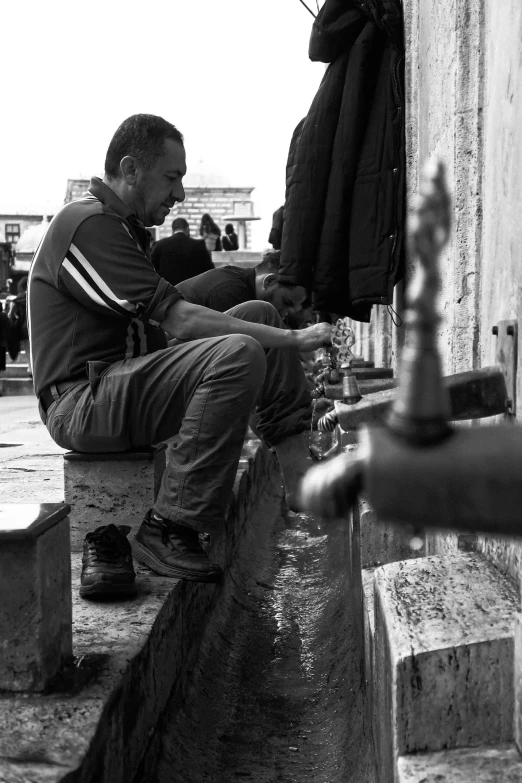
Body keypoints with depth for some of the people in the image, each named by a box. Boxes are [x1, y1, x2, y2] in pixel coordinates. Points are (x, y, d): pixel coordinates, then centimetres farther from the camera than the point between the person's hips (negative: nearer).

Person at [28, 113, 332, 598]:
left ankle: (300, 483, -4)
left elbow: (163, 325, 15)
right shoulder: (88, 224, -13)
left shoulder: (123, 227, 22)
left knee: (260, 314, 4)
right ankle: (167, 531, -22)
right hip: (82, 403, -10)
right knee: (240, 355, -29)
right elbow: (180, 321, -21)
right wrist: (294, 340, -18)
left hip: (125, 378, 10)